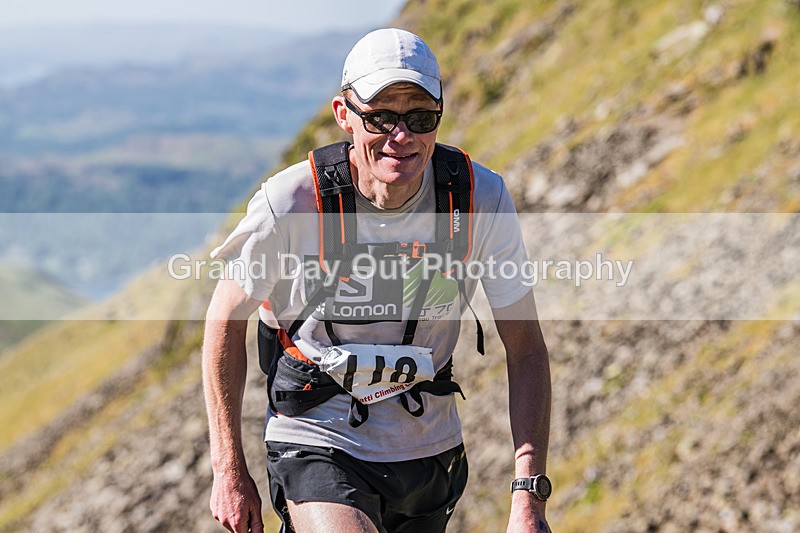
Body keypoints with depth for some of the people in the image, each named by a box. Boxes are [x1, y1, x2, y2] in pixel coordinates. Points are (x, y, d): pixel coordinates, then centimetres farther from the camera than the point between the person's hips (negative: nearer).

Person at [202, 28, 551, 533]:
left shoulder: (483, 199, -14)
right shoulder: (290, 203, -20)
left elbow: (526, 349, -7)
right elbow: (226, 320, -4)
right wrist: (229, 471, -1)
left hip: (431, 453, 3)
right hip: (319, 448, -3)